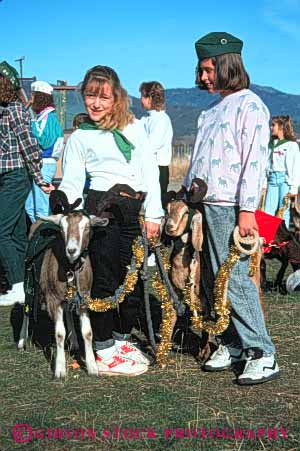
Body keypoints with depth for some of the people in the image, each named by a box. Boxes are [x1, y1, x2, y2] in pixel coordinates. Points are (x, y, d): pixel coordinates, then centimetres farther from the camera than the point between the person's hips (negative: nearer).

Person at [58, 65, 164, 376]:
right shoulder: (80, 137, 8)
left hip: (135, 210, 4)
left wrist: (153, 213, 3)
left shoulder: (135, 128, 14)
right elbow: (72, 183, 5)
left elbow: (149, 172, 10)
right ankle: (104, 352, 7)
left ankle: (122, 338, 27)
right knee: (105, 277, -2)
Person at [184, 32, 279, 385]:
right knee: (211, 281, 8)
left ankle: (261, 354, -5)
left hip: (228, 207, -9)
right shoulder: (213, 110, 20)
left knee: (234, 280, -11)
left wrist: (247, 210, -20)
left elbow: (254, 160, -14)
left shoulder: (249, 105, -6)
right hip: (202, 204, 9)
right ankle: (231, 344, 17)